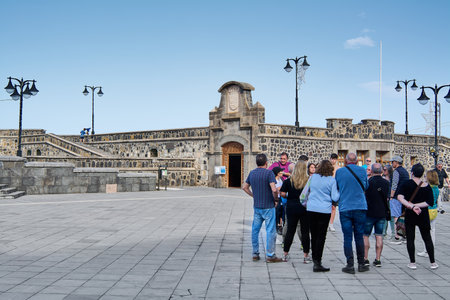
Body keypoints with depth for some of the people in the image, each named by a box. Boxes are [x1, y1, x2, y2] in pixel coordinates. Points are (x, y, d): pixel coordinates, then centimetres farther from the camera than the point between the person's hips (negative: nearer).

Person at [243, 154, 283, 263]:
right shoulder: (269, 173, -13)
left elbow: (245, 187, 16)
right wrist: (276, 198, -5)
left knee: (255, 230, 12)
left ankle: (255, 254, 17)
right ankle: (270, 255, 4)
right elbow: (274, 189, -23)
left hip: (256, 206, 6)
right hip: (268, 206, -6)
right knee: (270, 230, 1)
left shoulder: (252, 173, 7)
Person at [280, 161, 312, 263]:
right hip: (305, 208, -1)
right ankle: (306, 256, 10)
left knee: (290, 231, 10)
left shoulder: (289, 180, -4)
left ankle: (285, 254, 17)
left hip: (291, 208, 1)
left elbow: (282, 193, -4)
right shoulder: (309, 180, -7)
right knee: (305, 232, 6)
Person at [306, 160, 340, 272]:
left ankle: (314, 258, 27)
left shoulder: (313, 177, 5)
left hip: (311, 209, 4)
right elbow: (335, 198, -6)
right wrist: (340, 191, 10)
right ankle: (317, 263, -4)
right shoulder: (332, 180, -5)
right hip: (324, 210, -4)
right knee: (321, 236, -1)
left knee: (313, 235, 14)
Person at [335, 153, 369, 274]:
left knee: (347, 237, 2)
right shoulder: (362, 171, 0)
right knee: (359, 237, 9)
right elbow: (366, 187, 15)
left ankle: (350, 265, 2)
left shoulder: (339, 171, -2)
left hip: (344, 208, -1)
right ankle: (361, 264, 15)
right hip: (360, 208, 1)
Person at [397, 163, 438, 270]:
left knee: (410, 239, 6)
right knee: (427, 238, 13)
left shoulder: (406, 184, -9)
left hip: (410, 215, -2)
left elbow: (399, 197, -22)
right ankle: (433, 262, 18)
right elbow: (430, 202, -8)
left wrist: (412, 206, -24)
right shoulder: (427, 186, -2)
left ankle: (412, 263, 7)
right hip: (423, 215, 2)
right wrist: (417, 205, -9)